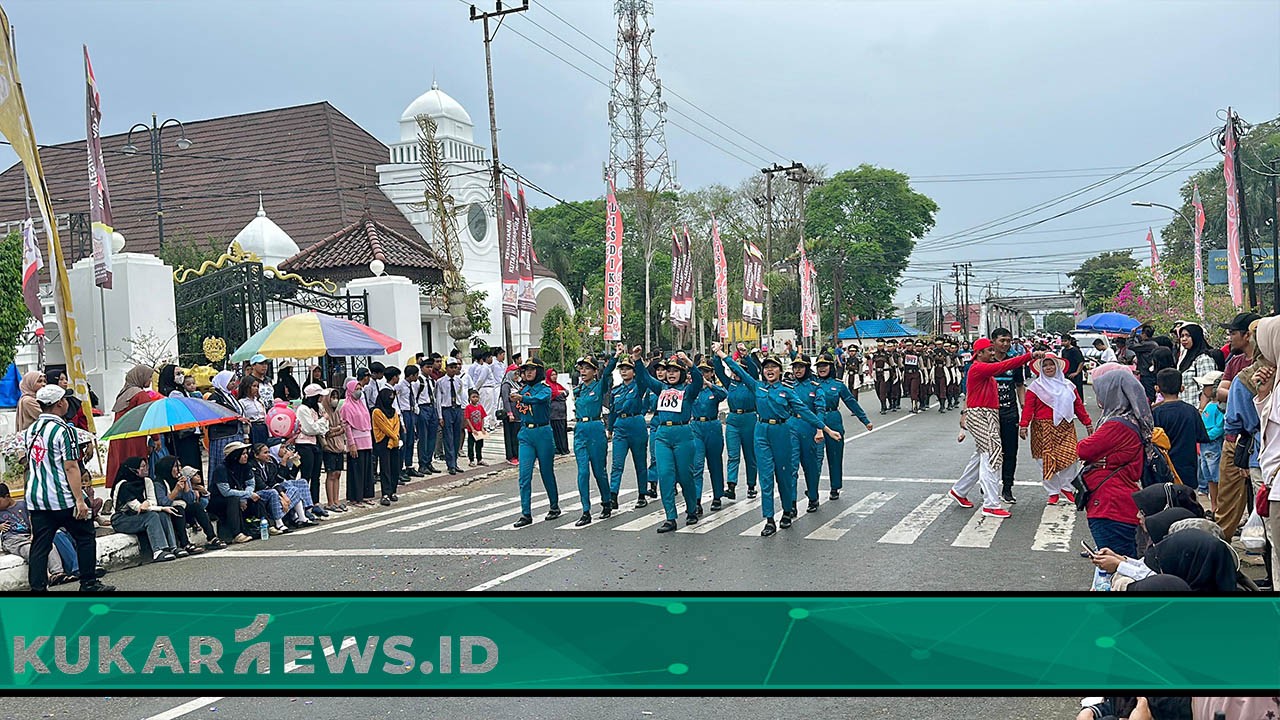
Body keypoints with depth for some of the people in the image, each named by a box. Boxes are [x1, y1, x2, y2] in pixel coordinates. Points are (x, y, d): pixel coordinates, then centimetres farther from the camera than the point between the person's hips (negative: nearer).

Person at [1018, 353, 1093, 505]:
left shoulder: (1067, 385, 14)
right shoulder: (1036, 386, 2)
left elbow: (1078, 405, 17)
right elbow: (1028, 407, -5)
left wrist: (1087, 422, 17)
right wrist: (1024, 425, -14)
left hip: (1065, 428, 3)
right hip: (1043, 428, -3)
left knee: (1070, 457, -8)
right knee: (1046, 461, -3)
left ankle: (1066, 488, 13)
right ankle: (1053, 492, 9)